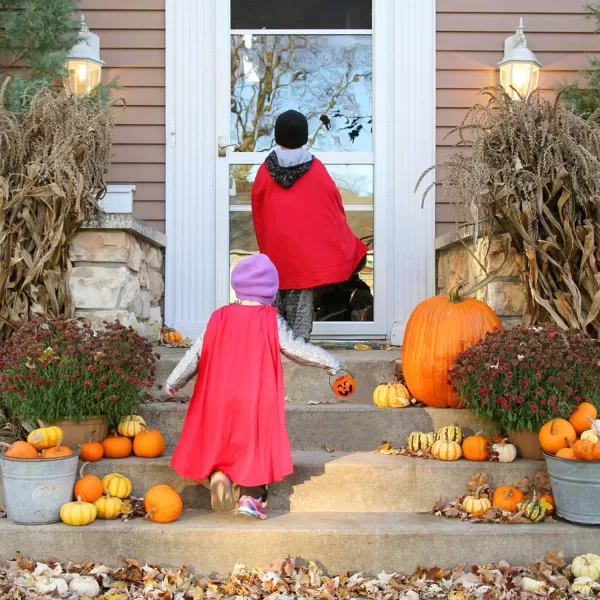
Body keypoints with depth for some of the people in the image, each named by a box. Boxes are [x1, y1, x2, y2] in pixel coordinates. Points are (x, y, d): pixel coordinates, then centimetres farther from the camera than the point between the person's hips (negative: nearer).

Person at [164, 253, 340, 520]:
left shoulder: (219, 318, 2)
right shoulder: (271, 320, -5)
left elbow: (196, 353, 6)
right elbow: (297, 349, -2)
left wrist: (173, 382, 19)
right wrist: (330, 362, 13)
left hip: (217, 398, 3)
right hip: (257, 400, -2)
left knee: (217, 439, 20)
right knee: (257, 444, 11)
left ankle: (217, 474, -4)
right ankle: (251, 497, 4)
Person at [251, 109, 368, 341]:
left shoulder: (266, 170, -1)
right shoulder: (316, 168, -6)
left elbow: (257, 211, 8)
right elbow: (334, 204, 2)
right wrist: (340, 235, 17)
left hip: (276, 245, 2)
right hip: (307, 243, -2)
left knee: (279, 295, 12)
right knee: (302, 296, 2)